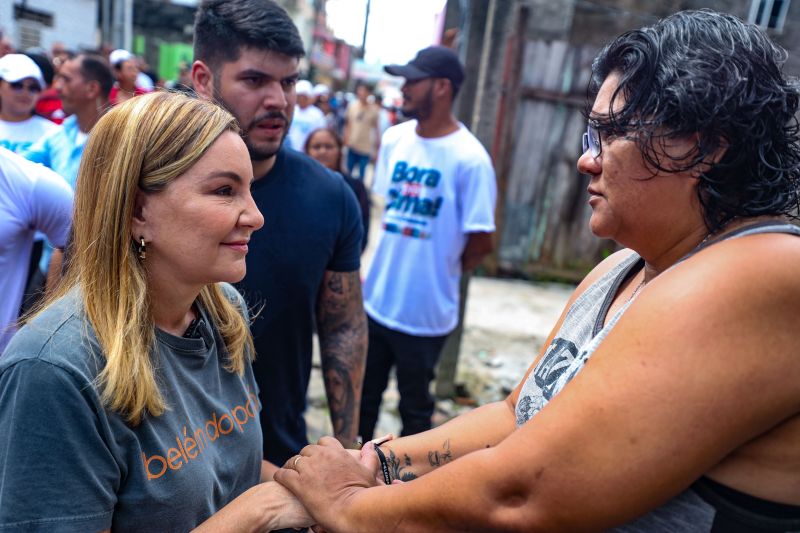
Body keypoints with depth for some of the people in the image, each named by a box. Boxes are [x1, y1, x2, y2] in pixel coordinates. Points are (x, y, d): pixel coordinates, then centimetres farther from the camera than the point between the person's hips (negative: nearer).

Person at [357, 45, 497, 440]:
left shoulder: (469, 159, -18)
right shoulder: (393, 139, 1)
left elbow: (481, 241, -13)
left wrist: (443, 271, 0)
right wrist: (390, 264, 11)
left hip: (425, 313, -5)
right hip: (375, 300, 6)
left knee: (415, 407, 16)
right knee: (363, 394, 21)